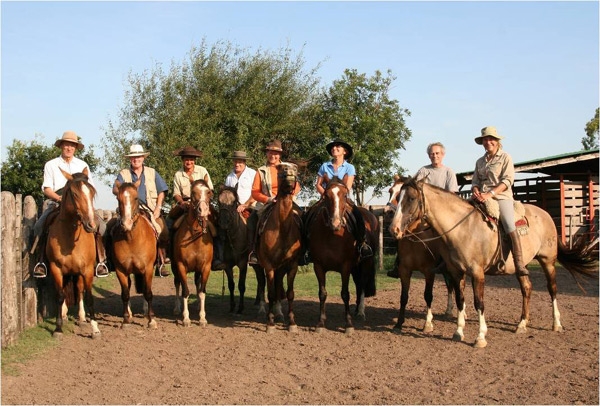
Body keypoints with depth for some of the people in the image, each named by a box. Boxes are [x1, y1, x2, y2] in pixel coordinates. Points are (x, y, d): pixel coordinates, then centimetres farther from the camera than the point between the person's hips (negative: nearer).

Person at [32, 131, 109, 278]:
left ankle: (101, 261, -19)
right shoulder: (51, 165, 11)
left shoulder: (82, 165, 15)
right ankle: (41, 261, -14)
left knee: (99, 224, -25)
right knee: (40, 226, -27)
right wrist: (59, 198, -17)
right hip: (56, 204, 0)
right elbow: (47, 188, 3)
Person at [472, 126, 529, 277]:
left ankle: (519, 264, -27)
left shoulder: (505, 157, 5)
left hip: (501, 196, -5)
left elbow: (508, 180, -6)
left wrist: (490, 194, -18)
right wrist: (476, 191, -7)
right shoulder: (480, 161, 20)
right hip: (482, 197, 5)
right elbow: (475, 181, 18)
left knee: (510, 226, -26)